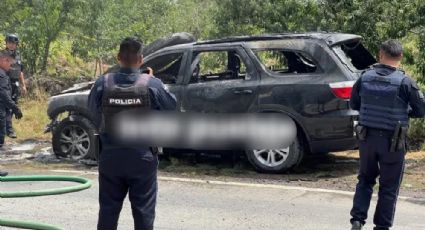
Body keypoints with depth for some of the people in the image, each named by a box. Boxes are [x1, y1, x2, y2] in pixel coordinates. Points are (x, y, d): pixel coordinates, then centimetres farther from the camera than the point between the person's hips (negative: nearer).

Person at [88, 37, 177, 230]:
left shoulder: (103, 84, -8)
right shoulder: (153, 85, -13)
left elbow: (93, 112, 5)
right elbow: (171, 107, 3)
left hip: (110, 156, 2)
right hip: (143, 157, -2)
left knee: (108, 209, 12)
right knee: (143, 209, 7)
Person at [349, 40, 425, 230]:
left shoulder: (365, 77, -3)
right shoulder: (404, 82, -14)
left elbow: (354, 104, 9)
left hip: (367, 137, 3)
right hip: (392, 142, -3)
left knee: (365, 180, 20)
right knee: (389, 187, 10)